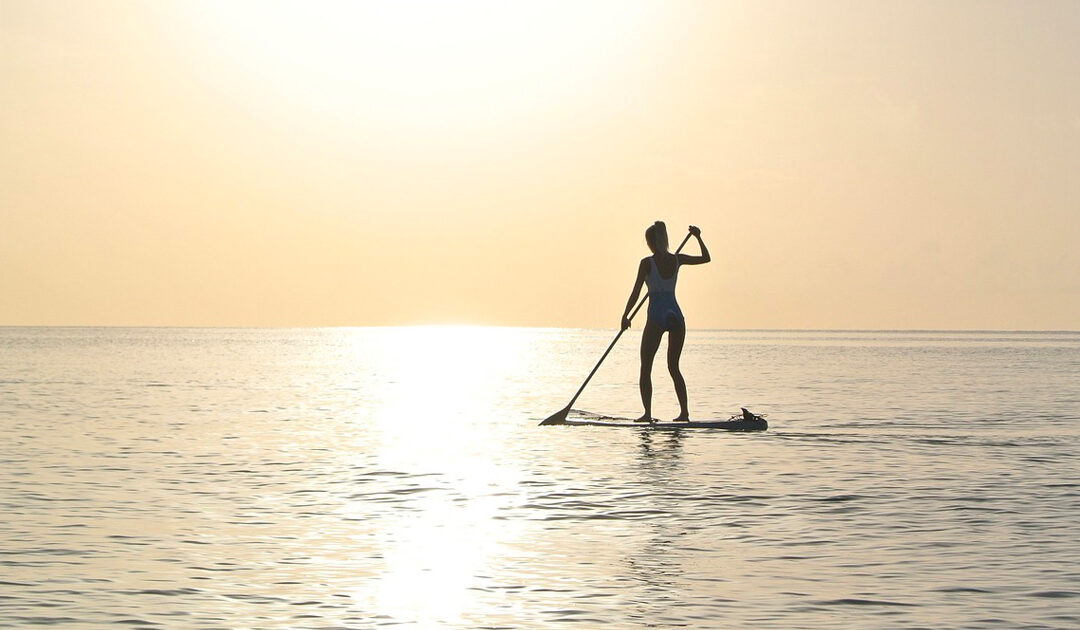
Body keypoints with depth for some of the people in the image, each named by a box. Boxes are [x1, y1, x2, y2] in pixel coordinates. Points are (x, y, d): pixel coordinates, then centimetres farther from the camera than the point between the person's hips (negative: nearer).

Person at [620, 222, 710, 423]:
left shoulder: (647, 263, -9)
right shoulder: (677, 260, 3)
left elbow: (636, 293, -7)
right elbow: (706, 258, 18)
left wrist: (625, 316, 2)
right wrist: (698, 237, 27)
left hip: (656, 317, -5)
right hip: (676, 315, 5)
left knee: (645, 368, 5)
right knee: (674, 368, 15)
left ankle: (647, 413, -4)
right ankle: (684, 412, 7)